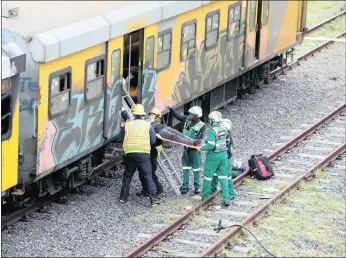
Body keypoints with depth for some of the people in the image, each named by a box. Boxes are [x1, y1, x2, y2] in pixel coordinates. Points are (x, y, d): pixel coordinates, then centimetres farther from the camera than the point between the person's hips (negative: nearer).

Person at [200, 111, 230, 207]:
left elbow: (211, 145, -27)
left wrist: (202, 148, -10)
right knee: (223, 177, 9)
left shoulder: (212, 131, -21)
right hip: (223, 155, 6)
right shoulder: (223, 130, 2)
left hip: (214, 156, -6)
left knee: (208, 176, 13)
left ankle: (205, 196, 27)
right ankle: (226, 199, 3)